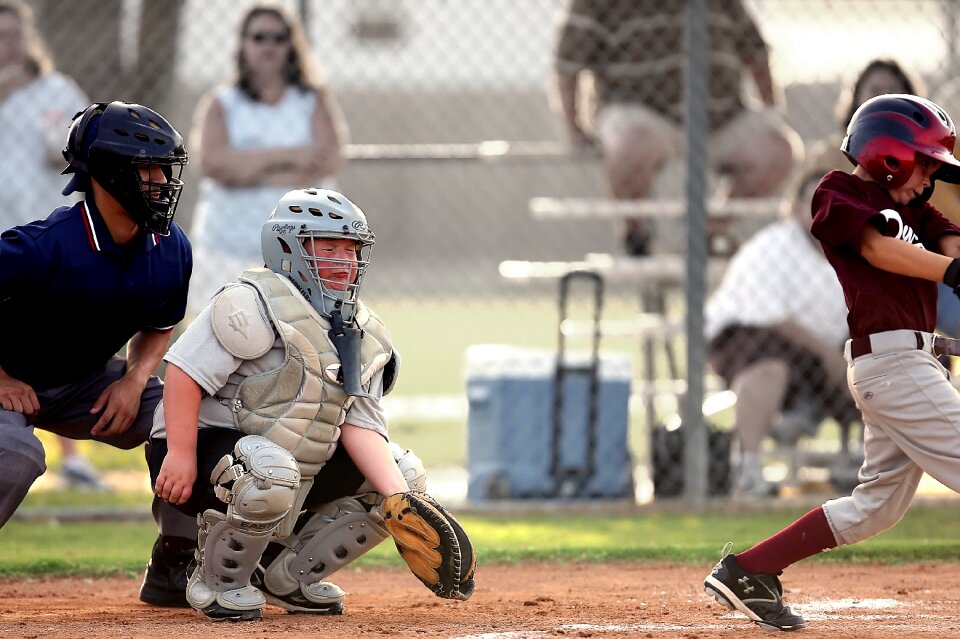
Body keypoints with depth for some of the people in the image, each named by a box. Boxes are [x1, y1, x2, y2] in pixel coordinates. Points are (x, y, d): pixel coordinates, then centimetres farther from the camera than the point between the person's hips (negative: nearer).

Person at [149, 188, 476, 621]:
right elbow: (184, 370, -21)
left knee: (405, 473, 3)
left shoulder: (363, 337, 8)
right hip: (209, 442, -8)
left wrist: (400, 501, -15)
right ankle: (218, 582, -13)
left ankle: (287, 576, 8)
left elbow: (360, 424, 0)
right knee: (269, 473, -41)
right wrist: (180, 456, -28)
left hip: (301, 465, 8)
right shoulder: (255, 304, -17)